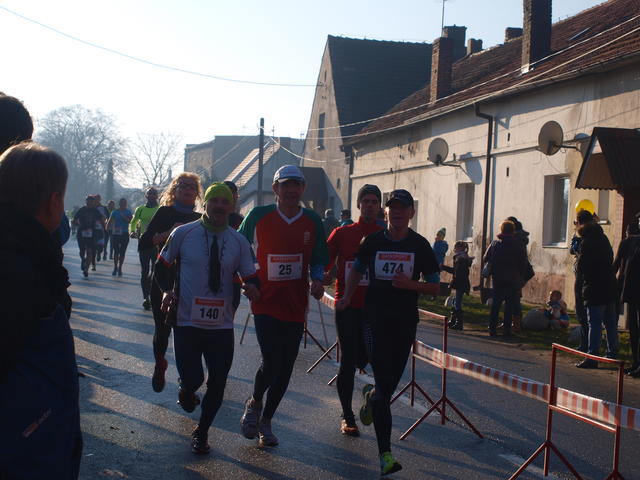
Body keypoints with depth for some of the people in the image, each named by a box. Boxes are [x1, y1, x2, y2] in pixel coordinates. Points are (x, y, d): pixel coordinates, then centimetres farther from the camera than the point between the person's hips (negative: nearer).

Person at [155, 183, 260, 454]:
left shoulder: (239, 242, 3)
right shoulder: (183, 233, -3)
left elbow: (251, 278, 5)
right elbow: (162, 266, 8)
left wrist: (252, 288, -18)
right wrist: (167, 291, -10)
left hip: (222, 324, 2)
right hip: (187, 321, -2)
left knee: (217, 383, 4)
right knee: (192, 378, -9)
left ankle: (202, 432, 29)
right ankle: (186, 390, 32)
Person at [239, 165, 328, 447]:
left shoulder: (313, 222, 3)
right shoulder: (258, 217, -4)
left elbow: (319, 259, 13)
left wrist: (316, 280, -7)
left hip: (295, 306, 3)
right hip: (265, 303, -3)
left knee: (285, 368, 8)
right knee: (272, 362, -16)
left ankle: (265, 420, 29)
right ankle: (254, 403, 16)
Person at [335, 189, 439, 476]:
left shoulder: (420, 245, 1)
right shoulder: (373, 241, 2)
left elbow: (434, 287, 4)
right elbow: (357, 270, 19)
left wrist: (411, 284, -15)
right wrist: (346, 298, 3)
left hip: (406, 322, 2)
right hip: (376, 319, -1)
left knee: (391, 381, 10)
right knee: (385, 386, -8)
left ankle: (371, 396, 48)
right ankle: (385, 454, -6)